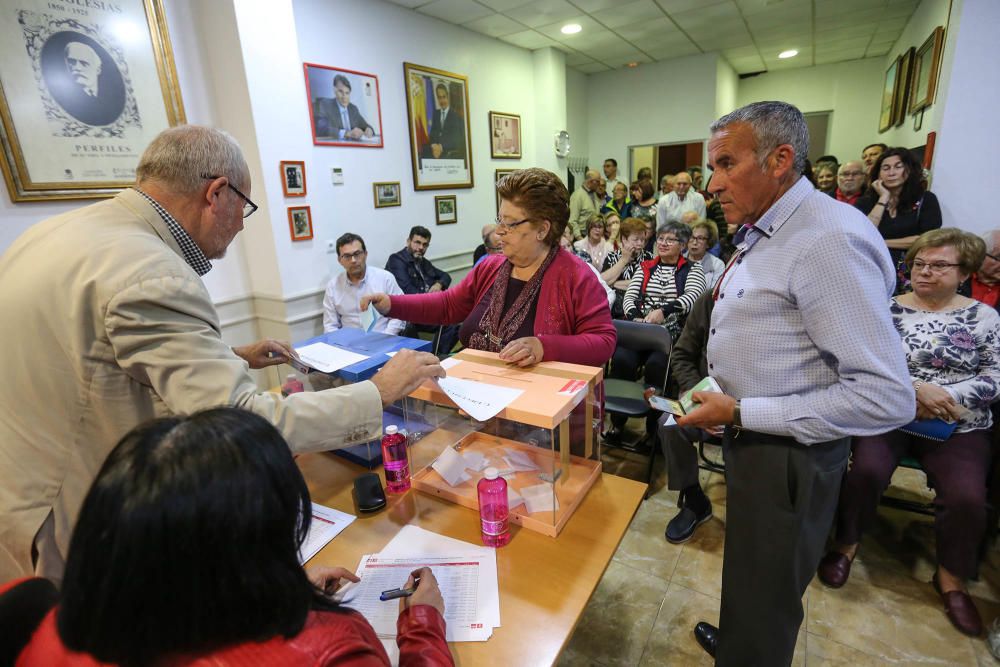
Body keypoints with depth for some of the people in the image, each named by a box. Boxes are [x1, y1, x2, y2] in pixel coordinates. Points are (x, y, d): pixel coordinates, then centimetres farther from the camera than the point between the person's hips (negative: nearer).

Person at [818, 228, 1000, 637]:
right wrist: (916, 388, -18)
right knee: (865, 470, -25)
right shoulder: (888, 309, 4)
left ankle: (952, 578, 9)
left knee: (967, 497, -19)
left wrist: (947, 396, -15)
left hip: (958, 426, 1)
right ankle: (846, 543, 1)